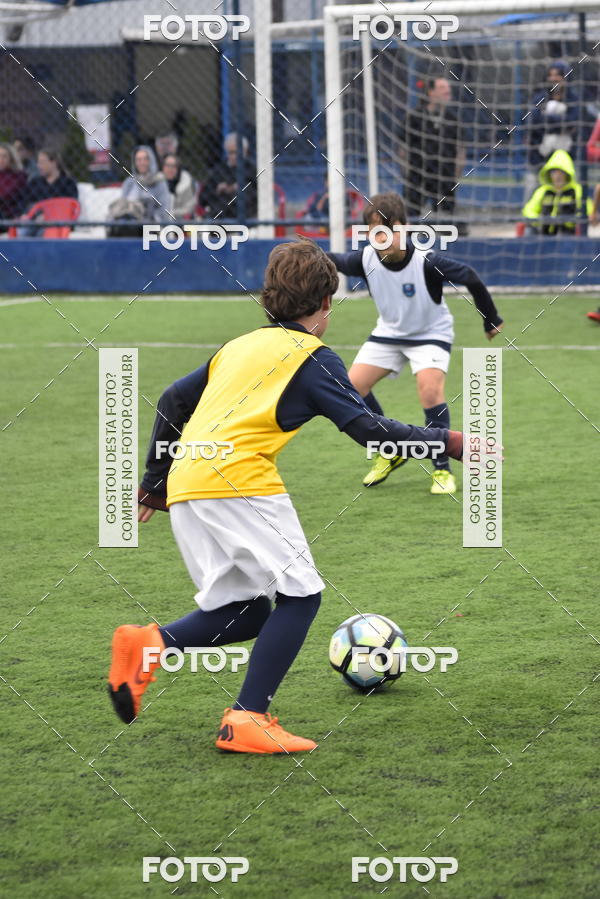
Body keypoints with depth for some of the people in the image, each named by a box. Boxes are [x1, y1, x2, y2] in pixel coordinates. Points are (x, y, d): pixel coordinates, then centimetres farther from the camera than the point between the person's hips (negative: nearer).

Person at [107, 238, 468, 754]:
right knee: (300, 594, 1)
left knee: (247, 611, 14)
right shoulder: (313, 358, 3)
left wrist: (155, 479, 34)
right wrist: (446, 441, 2)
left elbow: (174, 400, 26)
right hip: (241, 483, -8)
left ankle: (149, 645, -8)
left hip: (185, 484, 8)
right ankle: (247, 720, -8)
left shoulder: (241, 346, 24)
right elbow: (368, 429, -5)